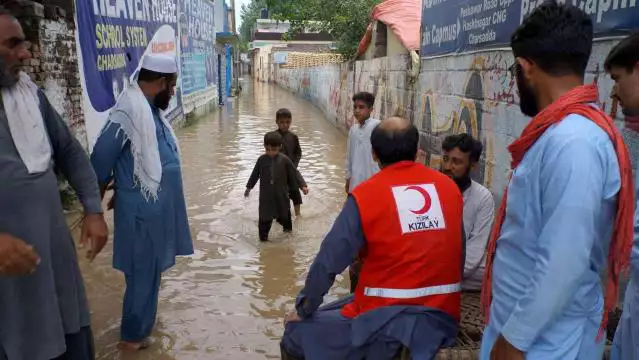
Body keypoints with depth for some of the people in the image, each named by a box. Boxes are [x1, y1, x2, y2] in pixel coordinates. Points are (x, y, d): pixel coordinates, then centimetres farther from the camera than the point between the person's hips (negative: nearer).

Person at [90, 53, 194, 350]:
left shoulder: (150, 109, 8)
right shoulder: (130, 111, -23)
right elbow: (101, 158, -20)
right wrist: (97, 198, -4)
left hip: (155, 207, 9)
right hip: (142, 210, -9)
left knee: (151, 272, 22)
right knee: (143, 274, 5)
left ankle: (142, 323, 40)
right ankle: (133, 336, 23)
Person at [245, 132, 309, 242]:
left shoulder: (284, 160, -10)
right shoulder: (261, 160, -6)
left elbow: (294, 173, -6)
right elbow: (255, 174, 6)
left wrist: (303, 185, -12)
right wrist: (249, 187, 13)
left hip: (281, 193, 0)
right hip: (266, 194, 0)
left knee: (284, 213, 18)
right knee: (265, 216, 1)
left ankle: (287, 227, 45)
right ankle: (263, 235, 13)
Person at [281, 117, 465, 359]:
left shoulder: (365, 195, -10)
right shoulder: (449, 187, 1)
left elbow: (328, 263, -7)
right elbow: (459, 254, 9)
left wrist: (303, 311, 8)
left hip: (386, 319, -5)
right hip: (443, 317, 6)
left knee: (298, 331, 14)